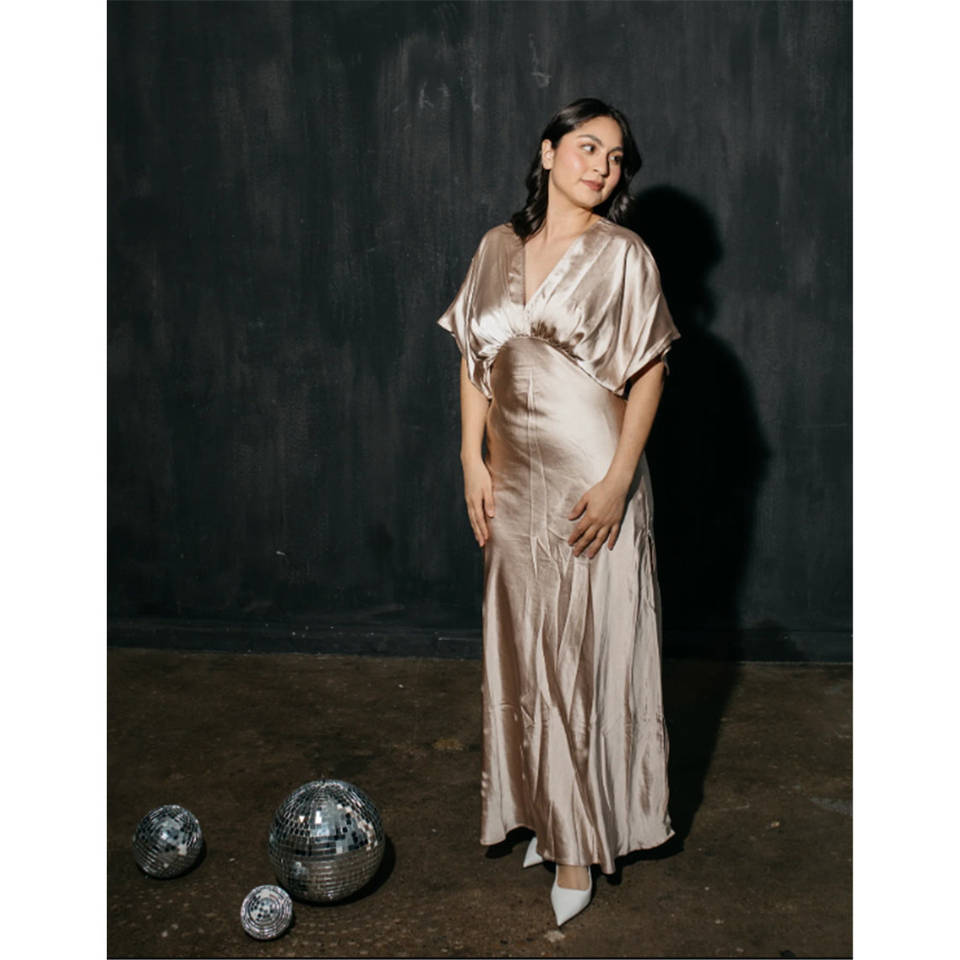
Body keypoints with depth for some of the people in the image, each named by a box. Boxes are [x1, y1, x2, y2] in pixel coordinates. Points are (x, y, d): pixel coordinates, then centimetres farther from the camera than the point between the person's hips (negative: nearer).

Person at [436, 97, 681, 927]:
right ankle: (545, 808, 29)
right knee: (523, 646, 12)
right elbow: (475, 359, 10)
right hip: (515, 478, 5)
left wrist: (618, 479, -15)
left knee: (586, 648, 1)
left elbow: (650, 371, -7)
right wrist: (473, 461, 3)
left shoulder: (622, 255, -6)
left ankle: (581, 838, 14)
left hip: (591, 478, -5)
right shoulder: (499, 247, 8)